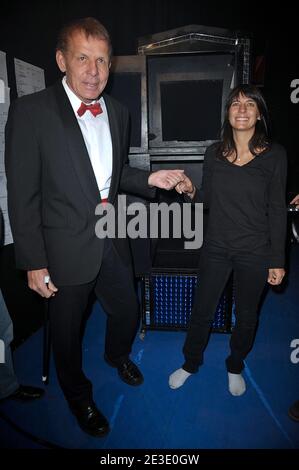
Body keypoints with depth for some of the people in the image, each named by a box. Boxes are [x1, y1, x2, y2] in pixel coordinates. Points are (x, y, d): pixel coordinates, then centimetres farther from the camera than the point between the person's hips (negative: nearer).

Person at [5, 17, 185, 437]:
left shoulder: (118, 112, 4)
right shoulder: (30, 111, -14)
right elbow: (22, 195, -14)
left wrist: (149, 180, -3)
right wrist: (34, 263, -14)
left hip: (113, 240, 5)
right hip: (66, 248, -5)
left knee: (127, 312, 23)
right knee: (67, 331, 16)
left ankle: (118, 355, 59)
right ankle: (78, 396, 46)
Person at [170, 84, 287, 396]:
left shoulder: (274, 155, -7)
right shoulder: (215, 153, 0)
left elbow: (277, 210, -5)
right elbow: (208, 200, 8)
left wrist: (277, 260, -6)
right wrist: (191, 191, -15)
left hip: (255, 252, -1)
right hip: (216, 247, 2)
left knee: (246, 316, 16)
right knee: (202, 311, 12)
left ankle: (235, 367, 43)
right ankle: (191, 363, 38)